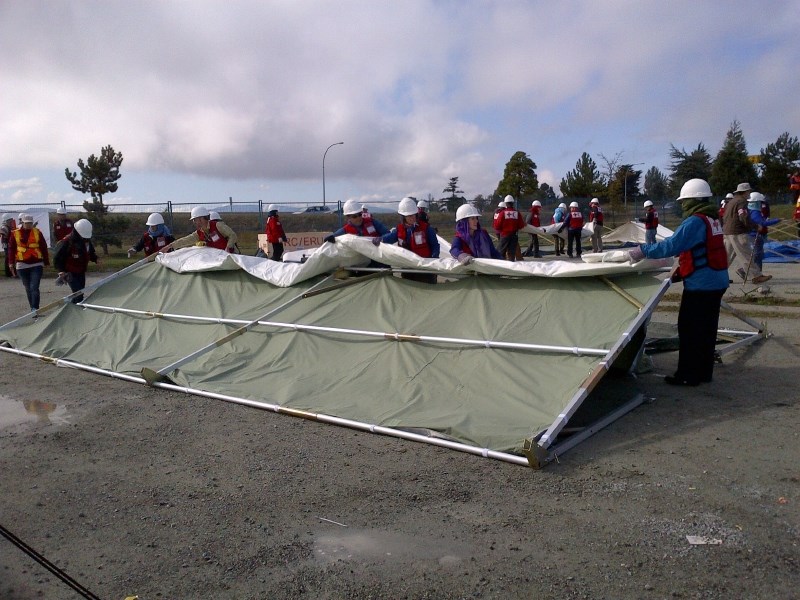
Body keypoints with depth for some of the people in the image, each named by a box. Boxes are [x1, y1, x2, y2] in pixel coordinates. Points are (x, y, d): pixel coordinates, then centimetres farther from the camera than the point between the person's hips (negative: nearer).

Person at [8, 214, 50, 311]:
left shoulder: (37, 232, 2)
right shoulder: (15, 234, 2)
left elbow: (44, 247, 5)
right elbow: (11, 249, 5)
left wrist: (46, 262, 5)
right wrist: (12, 264, 1)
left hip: (37, 264, -2)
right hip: (22, 265, 2)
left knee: (34, 288, -11)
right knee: (28, 288, 11)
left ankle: (35, 309, -14)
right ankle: (33, 308, 21)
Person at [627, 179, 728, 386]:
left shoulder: (695, 221, -18)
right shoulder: (713, 220, 11)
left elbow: (671, 245, -25)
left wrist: (643, 250, -17)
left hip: (700, 285, -9)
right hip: (717, 282, 9)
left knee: (689, 330, -1)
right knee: (707, 329, 16)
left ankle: (688, 375, 6)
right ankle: (704, 372, 26)